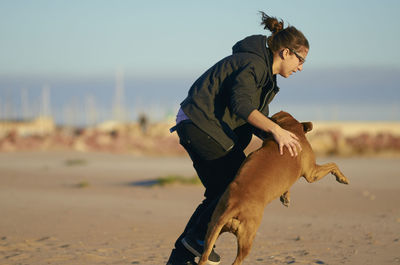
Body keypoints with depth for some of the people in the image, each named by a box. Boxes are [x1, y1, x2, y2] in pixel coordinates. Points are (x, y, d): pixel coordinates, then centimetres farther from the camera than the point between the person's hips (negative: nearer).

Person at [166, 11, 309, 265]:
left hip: (196, 126, 10)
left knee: (219, 193, 11)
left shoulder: (266, 75, 16)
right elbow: (241, 104, -32)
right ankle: (197, 238, -4)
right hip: (201, 122, -10)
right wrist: (276, 130, -38)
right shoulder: (254, 64, -16)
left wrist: (282, 138, -1)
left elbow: (258, 119, 15)